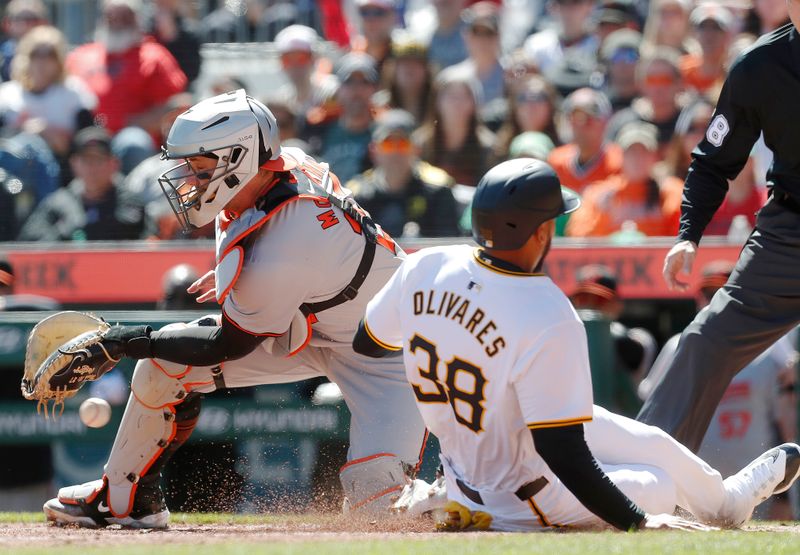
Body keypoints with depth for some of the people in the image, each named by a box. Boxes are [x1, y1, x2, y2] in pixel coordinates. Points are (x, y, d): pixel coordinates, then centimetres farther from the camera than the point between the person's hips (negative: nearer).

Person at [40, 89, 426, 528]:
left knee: (375, 496, -28)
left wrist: (130, 341, -16)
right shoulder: (285, 162, -15)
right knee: (164, 364, 0)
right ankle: (122, 499, 17)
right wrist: (235, 270, 19)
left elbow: (230, 346, -22)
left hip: (380, 354, -9)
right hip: (306, 321, 9)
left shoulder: (272, 261, -37)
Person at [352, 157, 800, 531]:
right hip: (531, 506, -7)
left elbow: (366, 342, 5)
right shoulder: (549, 320, -35)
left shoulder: (424, 267, -16)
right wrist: (638, 524, -21)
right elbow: (563, 454, -32)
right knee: (663, 480, 20)